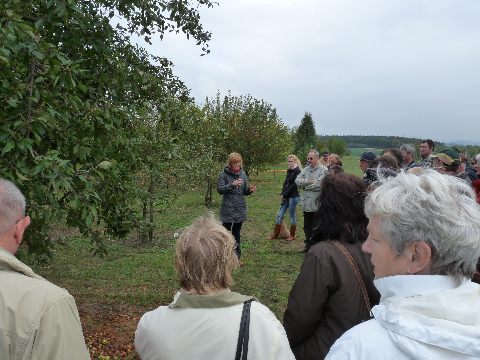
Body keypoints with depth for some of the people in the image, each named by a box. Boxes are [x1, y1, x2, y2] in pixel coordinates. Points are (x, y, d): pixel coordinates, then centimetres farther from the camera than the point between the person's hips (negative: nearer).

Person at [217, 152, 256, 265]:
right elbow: (219, 189, -14)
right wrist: (232, 185, -26)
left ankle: (237, 257, 21)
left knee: (237, 234, 13)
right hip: (227, 209, -4)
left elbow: (245, 192, 9)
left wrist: (250, 189, -13)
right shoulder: (224, 174, -8)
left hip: (240, 209, 4)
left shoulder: (242, 173, 5)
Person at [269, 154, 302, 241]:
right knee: (279, 215, 6)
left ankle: (292, 235, 17)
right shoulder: (289, 171, 12)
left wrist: (284, 194, -14)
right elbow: (285, 183, 12)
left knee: (292, 216, 3)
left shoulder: (298, 171, -11)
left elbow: (294, 185, -16)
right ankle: (275, 234, 14)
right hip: (286, 196, 7)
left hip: (293, 196, -7)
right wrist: (282, 194, 0)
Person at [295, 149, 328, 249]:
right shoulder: (306, 169, 10)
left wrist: (304, 185, -10)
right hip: (306, 204, 6)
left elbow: (319, 185, -23)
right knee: (307, 227, 17)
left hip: (317, 205, -6)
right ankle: (308, 245, 32)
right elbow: (297, 181, -1)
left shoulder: (324, 170, -10)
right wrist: (309, 181, -15)